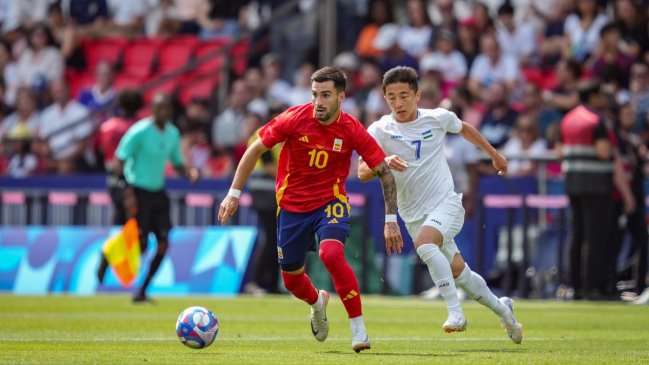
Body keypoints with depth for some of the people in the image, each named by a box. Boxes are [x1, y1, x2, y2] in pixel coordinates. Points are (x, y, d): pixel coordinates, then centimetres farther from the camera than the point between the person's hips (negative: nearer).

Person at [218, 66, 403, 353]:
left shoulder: (352, 130, -15)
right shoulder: (295, 119, -15)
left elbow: (384, 173, -6)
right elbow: (255, 150, -5)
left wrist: (391, 220, -10)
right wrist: (234, 193, -7)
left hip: (330, 202, -2)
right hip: (291, 206, 2)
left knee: (331, 254, -31)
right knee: (291, 279, 11)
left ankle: (359, 331, -23)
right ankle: (317, 303, 49)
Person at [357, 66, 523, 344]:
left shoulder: (438, 118, -3)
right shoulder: (379, 130, -6)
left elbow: (464, 129, 20)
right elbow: (362, 172, -18)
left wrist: (494, 154, 31)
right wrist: (384, 163, -39)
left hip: (446, 202, -3)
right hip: (413, 214, 3)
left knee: (424, 243, -33)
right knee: (457, 272, 11)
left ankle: (456, 311, -30)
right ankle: (501, 308, 35)